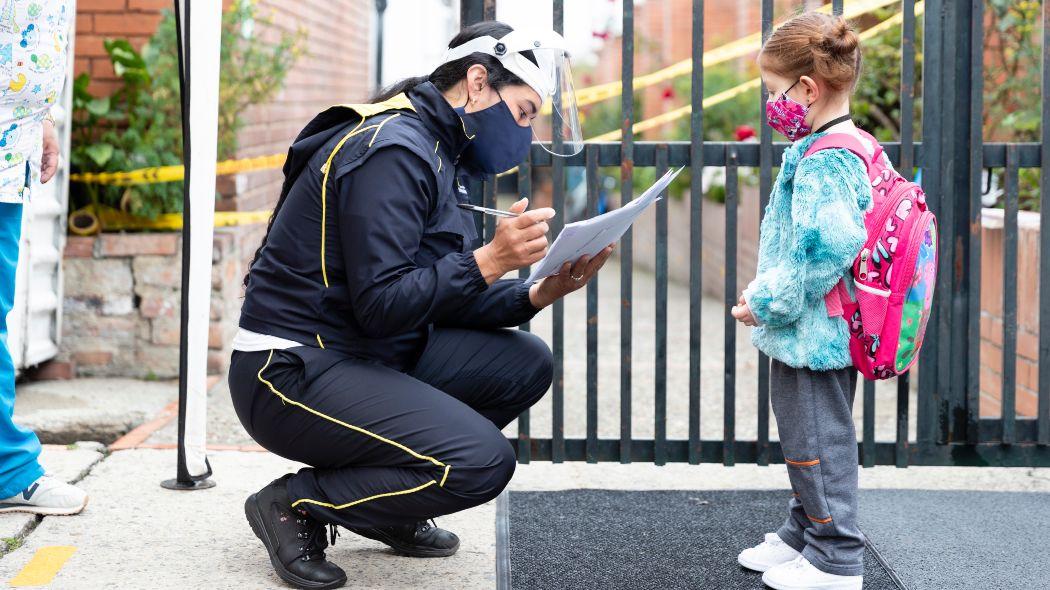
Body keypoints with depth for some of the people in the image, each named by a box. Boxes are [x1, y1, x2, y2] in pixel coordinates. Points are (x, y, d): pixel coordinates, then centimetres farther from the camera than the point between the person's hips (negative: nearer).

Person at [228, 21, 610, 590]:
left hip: (368, 354, 10)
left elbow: (438, 302, 11)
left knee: (525, 363, 4)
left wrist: (537, 295, -2)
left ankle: (389, 512, 10)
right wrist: (488, 261, -26)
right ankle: (295, 502, -4)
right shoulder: (393, 148, -17)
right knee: (483, 462, -23)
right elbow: (381, 305, -23)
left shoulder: (436, 154, 14)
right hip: (290, 371, -10)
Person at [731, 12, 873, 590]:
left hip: (813, 333, -10)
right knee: (806, 435, 21)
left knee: (816, 442, 1)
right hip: (819, 331, 10)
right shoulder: (853, 147, 11)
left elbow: (825, 251, -29)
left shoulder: (822, 161, -21)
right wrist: (767, 290, 14)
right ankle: (803, 534, 34)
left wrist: (766, 301, -19)